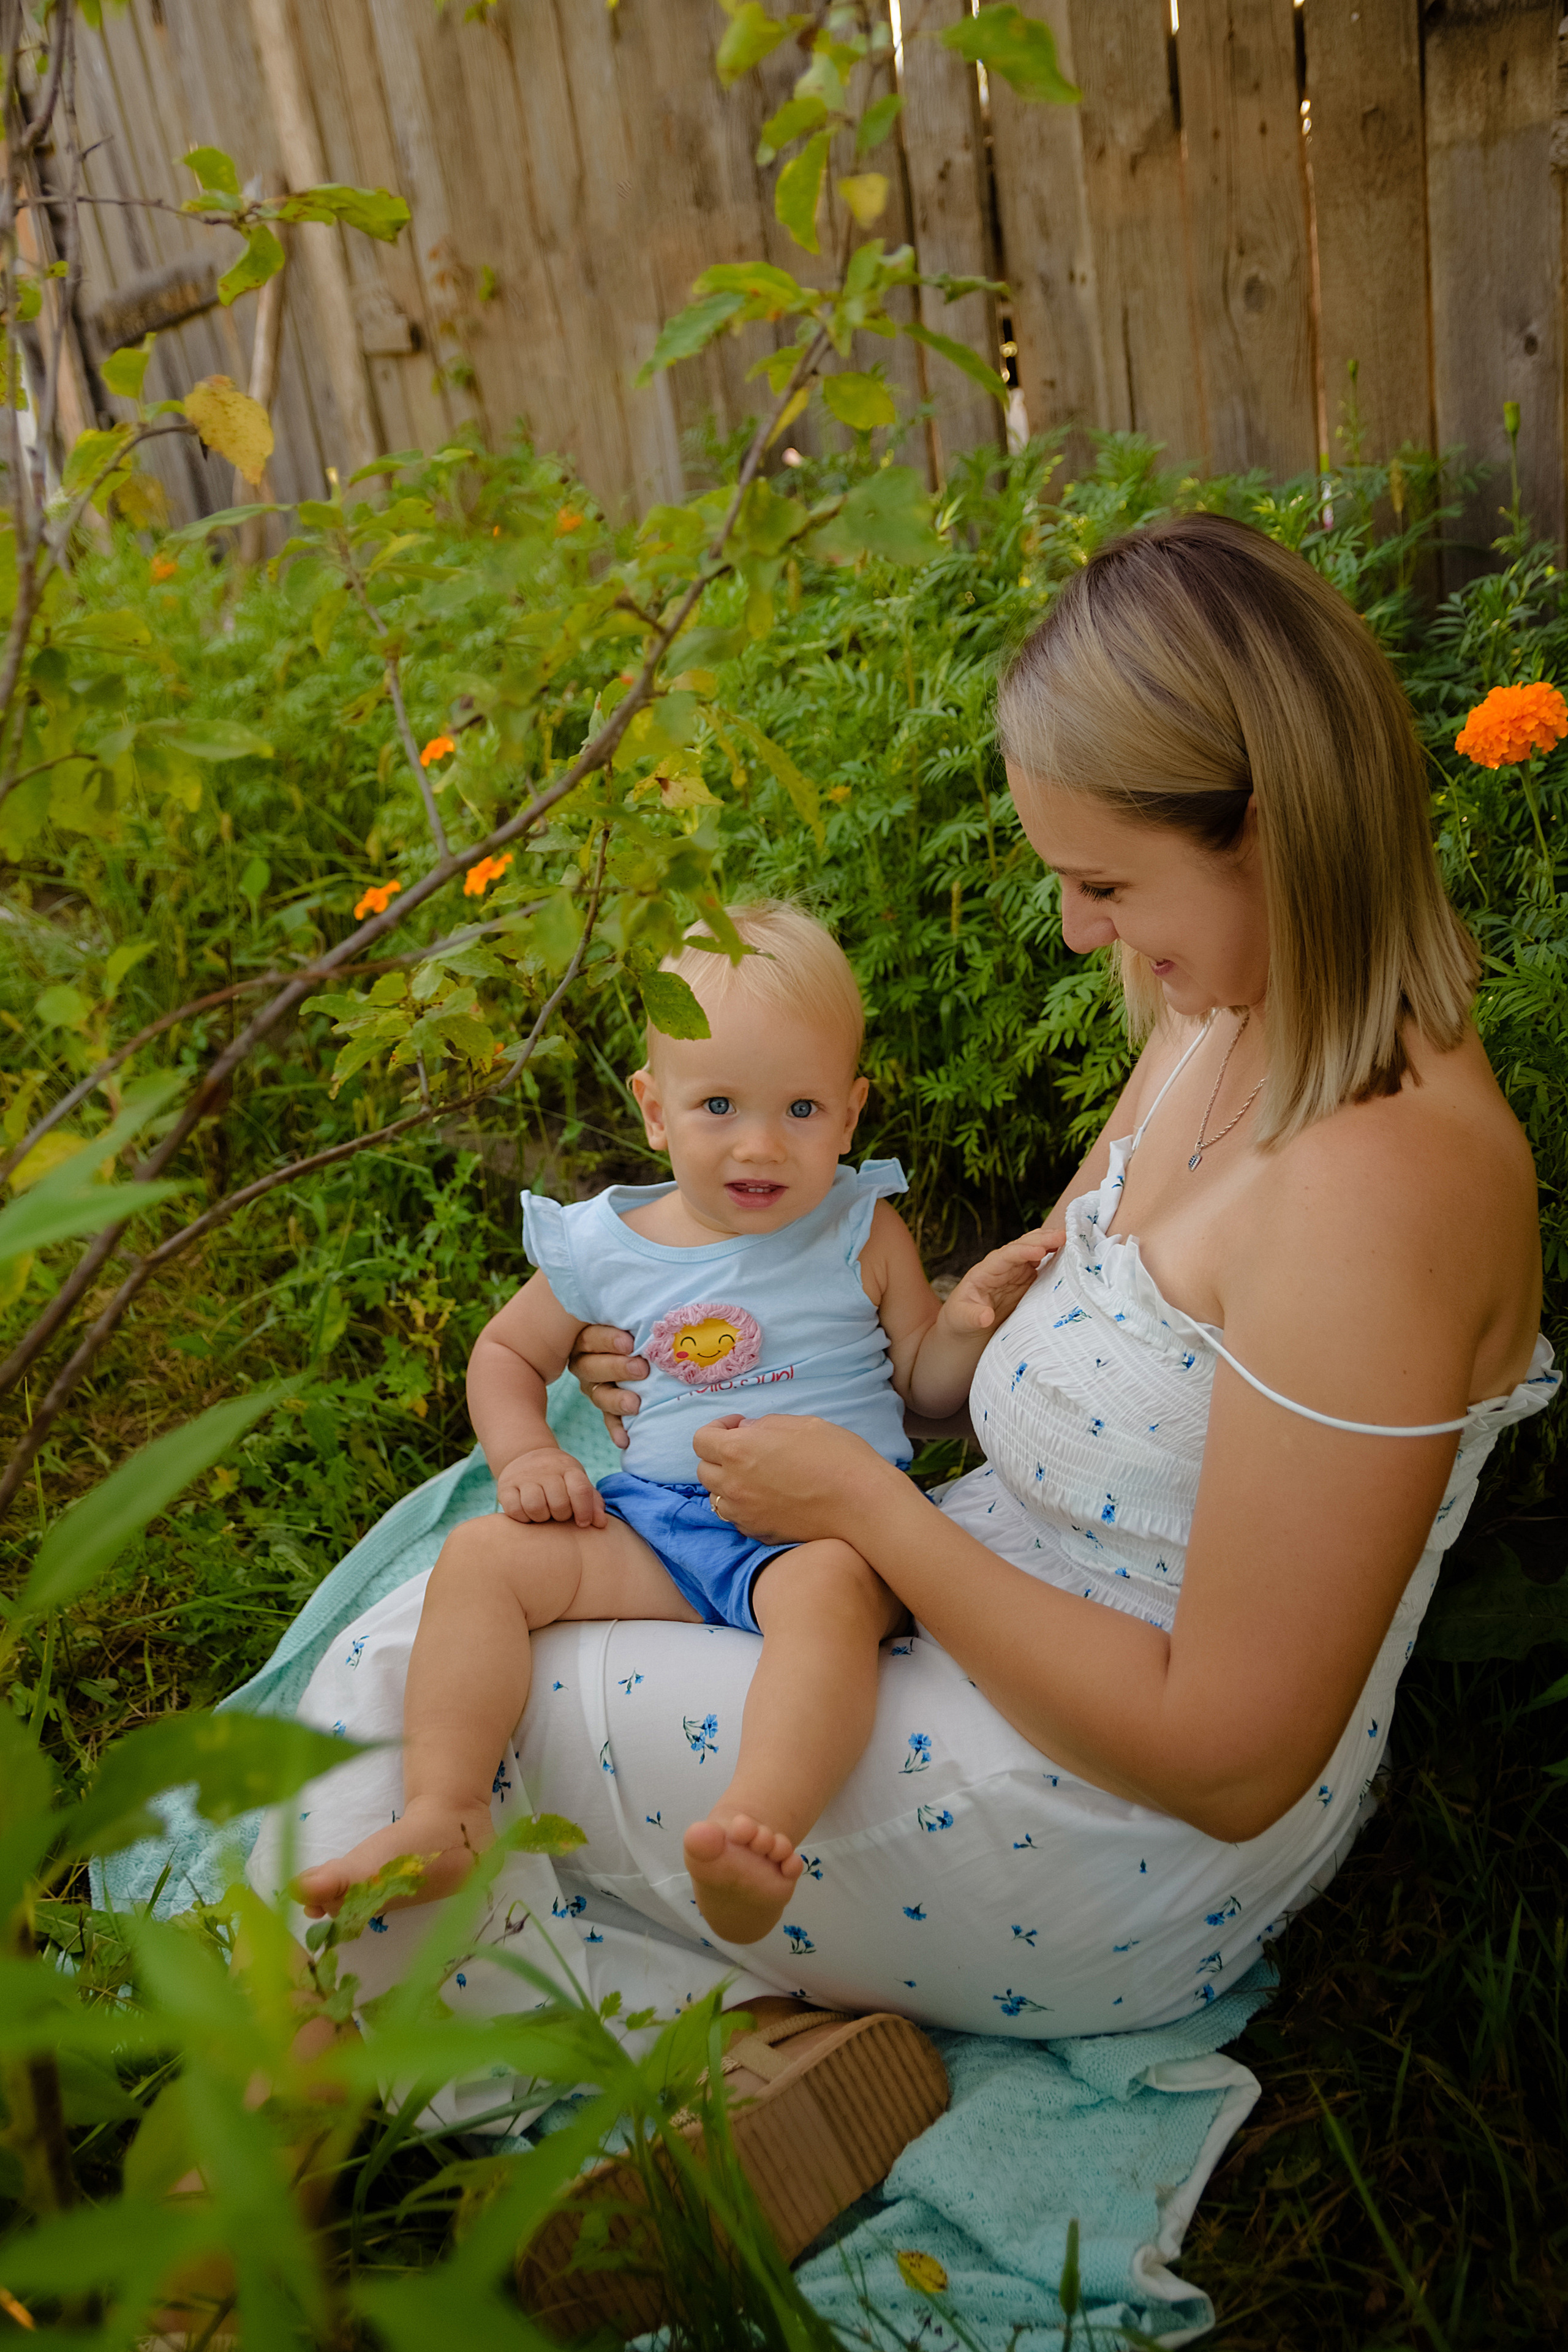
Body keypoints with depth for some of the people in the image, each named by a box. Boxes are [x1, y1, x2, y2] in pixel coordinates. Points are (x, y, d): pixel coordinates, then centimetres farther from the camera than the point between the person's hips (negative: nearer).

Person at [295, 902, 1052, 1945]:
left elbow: (926, 1387, 11)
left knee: (830, 1588, -37)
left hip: (824, 1522, -3)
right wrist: (525, 1455, 3)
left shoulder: (865, 1233, 5)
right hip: (649, 1523, 3)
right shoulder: (604, 1245, 8)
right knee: (484, 1556, -16)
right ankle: (445, 1817, -18)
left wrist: (967, 1321, -11)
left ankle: (758, 1830, -51)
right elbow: (509, 1351, 22)